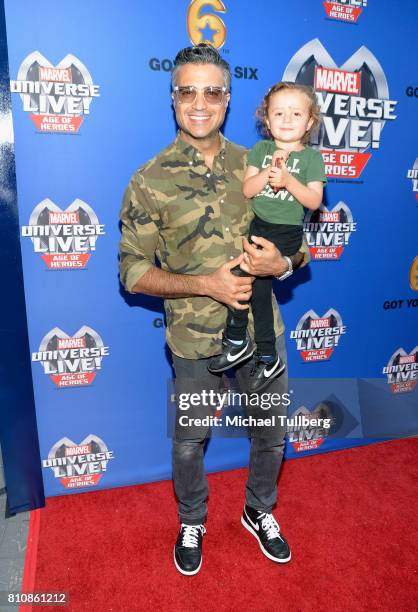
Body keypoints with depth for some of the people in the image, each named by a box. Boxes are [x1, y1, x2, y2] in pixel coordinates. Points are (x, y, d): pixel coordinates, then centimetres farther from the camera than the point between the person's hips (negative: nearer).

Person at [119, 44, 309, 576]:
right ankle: (191, 524, 46)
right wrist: (206, 283, -21)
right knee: (188, 442, 16)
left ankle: (260, 511, 49)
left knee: (271, 433, 19)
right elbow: (132, 270, -8)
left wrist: (282, 262, -17)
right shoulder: (150, 181, -8)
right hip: (195, 339, -2)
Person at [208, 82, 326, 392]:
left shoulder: (312, 157, 0)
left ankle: (237, 341, 7)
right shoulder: (260, 149, 7)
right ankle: (268, 358, 16)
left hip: (286, 231, -4)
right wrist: (269, 170, -18)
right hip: (256, 224, 4)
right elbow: (247, 190, -2)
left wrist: (288, 179, -20)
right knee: (258, 285, 1)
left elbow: (314, 201, -8)